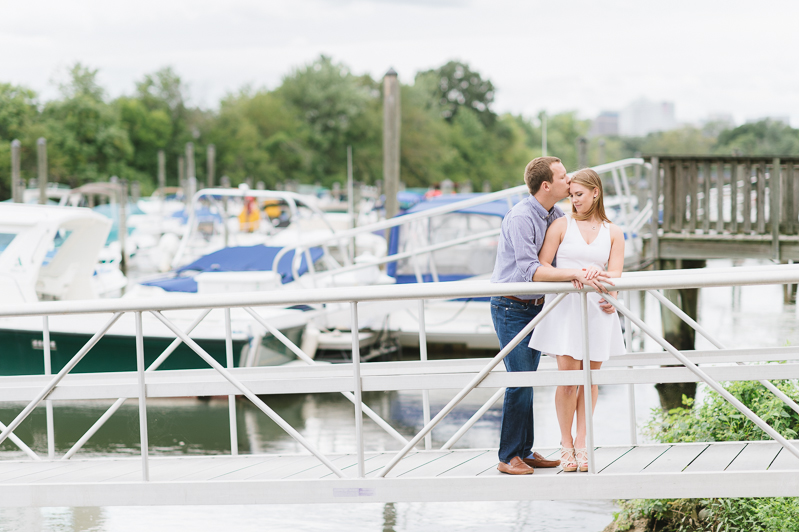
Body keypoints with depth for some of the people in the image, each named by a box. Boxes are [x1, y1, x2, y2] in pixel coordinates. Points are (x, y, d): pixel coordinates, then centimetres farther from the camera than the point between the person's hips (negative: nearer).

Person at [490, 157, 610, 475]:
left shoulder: (556, 215, 6)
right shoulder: (520, 218, -20)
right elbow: (530, 271, -28)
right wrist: (575, 274, -33)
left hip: (536, 306, 8)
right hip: (511, 308, -8)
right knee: (520, 380, -10)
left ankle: (525, 452, 16)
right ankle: (508, 457, -3)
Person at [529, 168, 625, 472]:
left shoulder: (613, 233, 12)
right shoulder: (561, 226, 6)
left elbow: (615, 274, 2)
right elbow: (541, 266, 1)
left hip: (597, 309, 2)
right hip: (564, 307, -2)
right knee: (568, 375, -7)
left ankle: (582, 445, 8)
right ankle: (566, 444, 5)